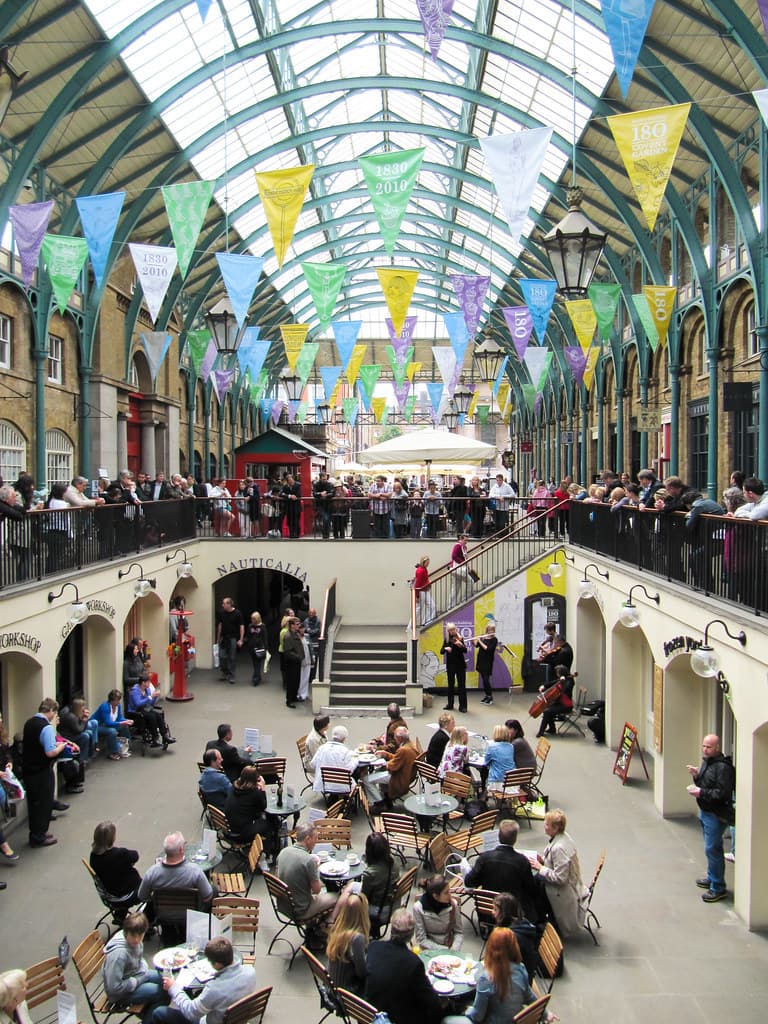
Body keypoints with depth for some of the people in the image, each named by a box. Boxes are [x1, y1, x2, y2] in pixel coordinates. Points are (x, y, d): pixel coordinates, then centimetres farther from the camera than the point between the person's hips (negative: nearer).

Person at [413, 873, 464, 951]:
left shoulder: (453, 904, -10)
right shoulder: (419, 907, -16)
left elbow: (459, 932, 2)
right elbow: (421, 940, -10)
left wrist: (454, 949, -15)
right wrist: (446, 950, -15)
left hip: (449, 947, 2)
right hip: (430, 950, -2)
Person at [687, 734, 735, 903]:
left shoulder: (723, 767, -22)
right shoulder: (706, 761, 9)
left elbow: (722, 793, -26)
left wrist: (701, 793, -24)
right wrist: (696, 775, -1)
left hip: (716, 815, -10)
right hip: (705, 811, 10)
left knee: (712, 850, -6)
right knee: (711, 848, 21)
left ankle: (718, 889, 3)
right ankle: (712, 878, 36)